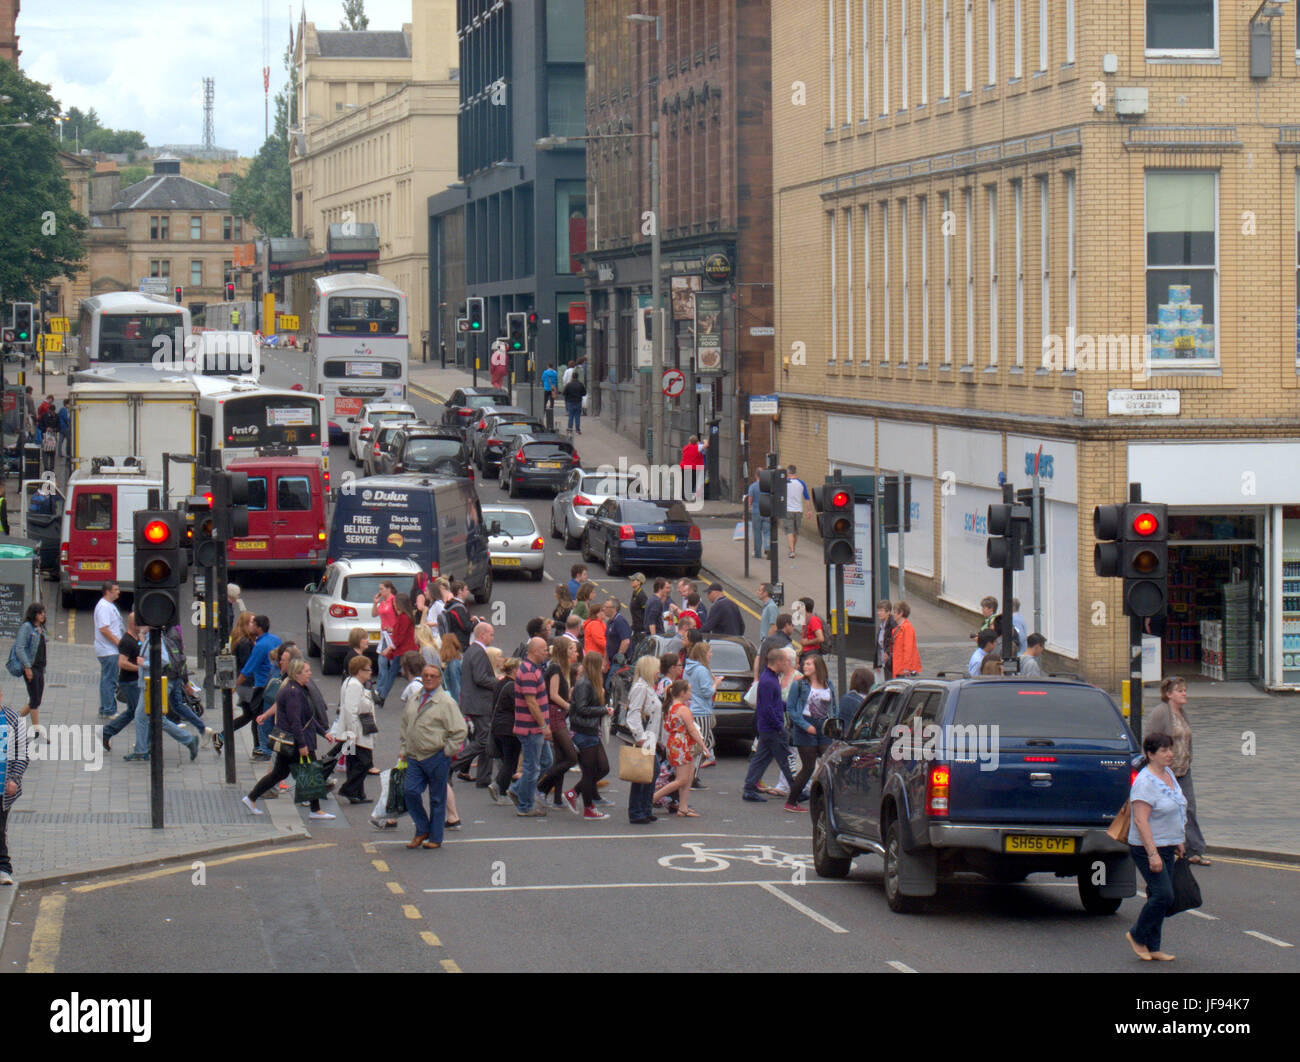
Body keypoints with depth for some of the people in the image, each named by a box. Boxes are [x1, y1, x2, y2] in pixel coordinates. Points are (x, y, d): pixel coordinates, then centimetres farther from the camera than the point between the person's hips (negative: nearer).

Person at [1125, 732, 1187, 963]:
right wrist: (1153, 854, -27)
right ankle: (1137, 936, 6)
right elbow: (1141, 821, -24)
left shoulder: (1168, 774, 10)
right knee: (1163, 895, -12)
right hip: (1147, 848, -9)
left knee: (1161, 896, 9)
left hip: (1166, 848, 9)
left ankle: (1153, 948, 15)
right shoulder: (1144, 782, -19)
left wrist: (1178, 841, 25)